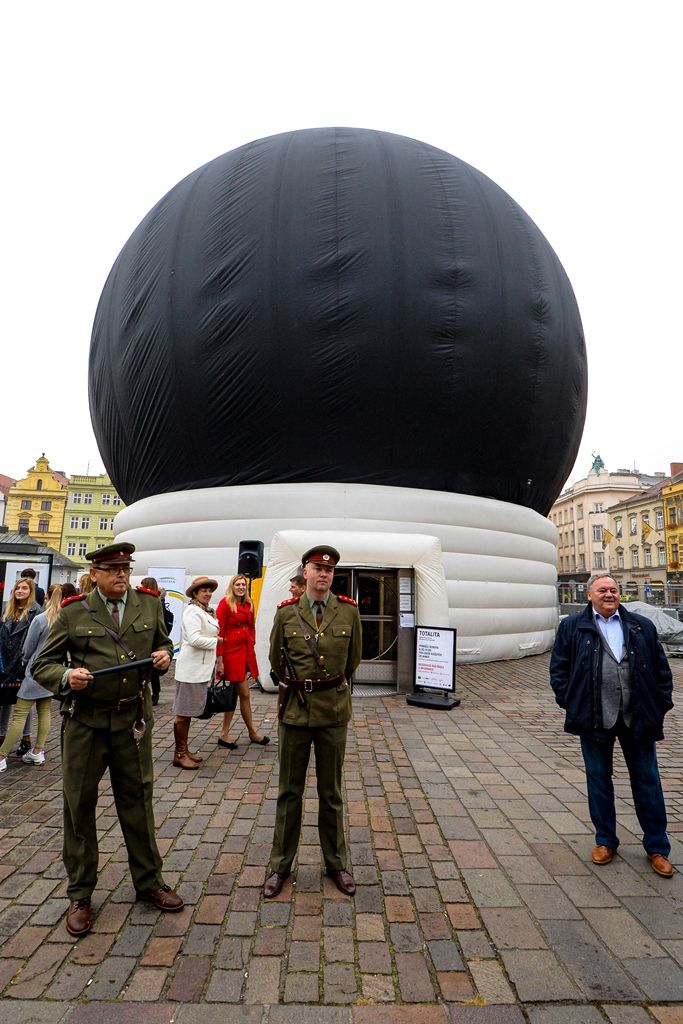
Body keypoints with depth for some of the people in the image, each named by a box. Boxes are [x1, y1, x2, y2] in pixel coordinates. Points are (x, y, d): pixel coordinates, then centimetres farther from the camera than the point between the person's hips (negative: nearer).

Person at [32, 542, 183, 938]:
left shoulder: (149, 604, 1)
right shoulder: (73, 612, -5)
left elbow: (162, 643, 15)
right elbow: (42, 665, 0)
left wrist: (163, 655, -9)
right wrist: (66, 676, -22)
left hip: (134, 718, 2)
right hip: (85, 720, -1)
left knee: (137, 800, 14)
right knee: (80, 805, 12)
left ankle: (149, 882, 33)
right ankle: (80, 895, 33)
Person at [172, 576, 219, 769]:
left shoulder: (206, 612, 15)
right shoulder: (192, 611, -14)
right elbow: (194, 639, -23)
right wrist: (216, 641, -11)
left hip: (201, 668, 9)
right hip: (190, 669, -9)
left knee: (188, 711, 16)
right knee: (183, 712, 2)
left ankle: (184, 751, 25)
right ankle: (179, 754, 12)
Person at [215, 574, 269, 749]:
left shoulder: (249, 604, 11)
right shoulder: (225, 603, -8)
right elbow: (219, 633, -10)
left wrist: (251, 647, 7)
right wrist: (219, 660, -13)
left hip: (246, 651, 6)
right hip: (231, 651, -6)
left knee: (234, 694, 11)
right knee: (244, 693, 1)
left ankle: (224, 735, 22)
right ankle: (252, 733, 17)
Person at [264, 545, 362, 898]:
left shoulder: (349, 611, -6)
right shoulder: (286, 612, -6)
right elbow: (276, 660, 7)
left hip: (334, 710, 0)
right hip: (295, 709, 0)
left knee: (331, 792, 15)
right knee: (289, 791, 14)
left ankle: (337, 863, 34)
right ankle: (280, 864, 32)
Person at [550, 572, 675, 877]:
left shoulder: (642, 626, 6)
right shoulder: (571, 627, 0)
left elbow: (661, 667, 9)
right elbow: (558, 667, 1)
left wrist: (661, 703, 2)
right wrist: (569, 702, -5)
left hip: (638, 717, 2)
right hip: (595, 718, -1)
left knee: (647, 781, 12)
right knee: (599, 779, 12)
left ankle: (657, 847, 29)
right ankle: (605, 840, 30)